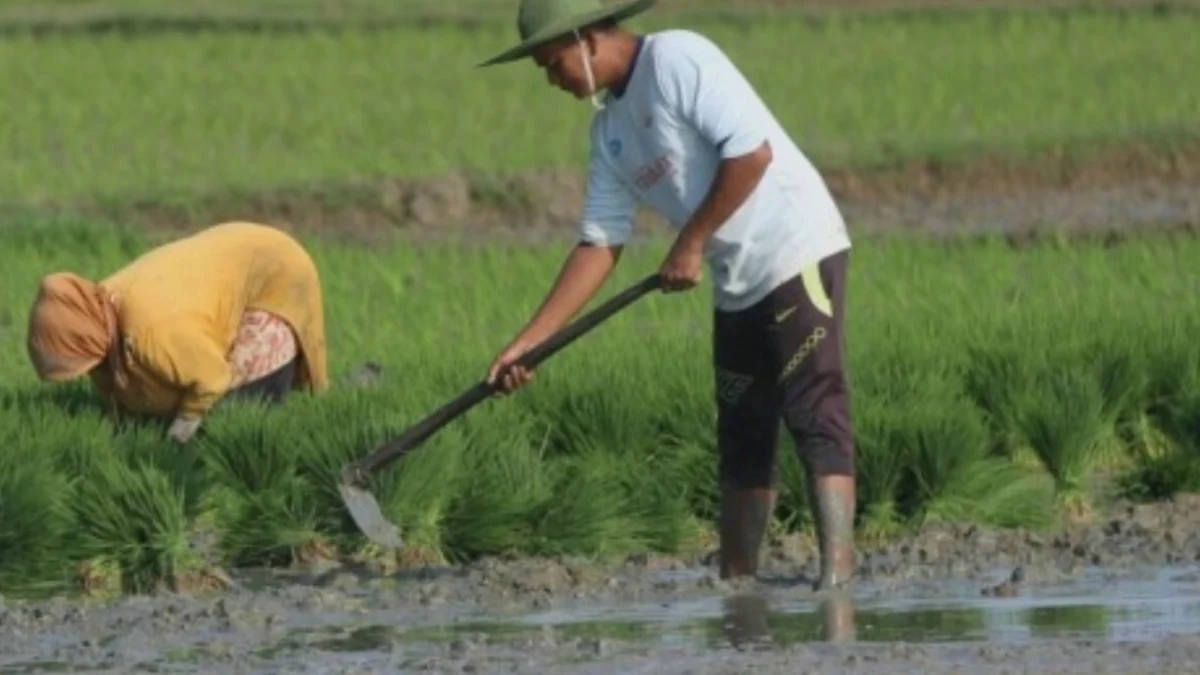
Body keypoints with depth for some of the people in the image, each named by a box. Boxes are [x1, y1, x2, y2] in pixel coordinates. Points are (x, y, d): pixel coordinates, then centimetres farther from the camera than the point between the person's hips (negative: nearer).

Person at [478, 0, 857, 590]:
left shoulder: (678, 60, -12)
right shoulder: (609, 130, 13)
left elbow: (752, 151, -20)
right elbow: (600, 244, 11)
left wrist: (692, 243, -14)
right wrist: (527, 343, 4)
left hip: (796, 252, -9)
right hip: (737, 285, 9)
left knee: (816, 414, -13)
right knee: (742, 436, 11)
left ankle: (838, 567, -19)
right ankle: (735, 581, 17)